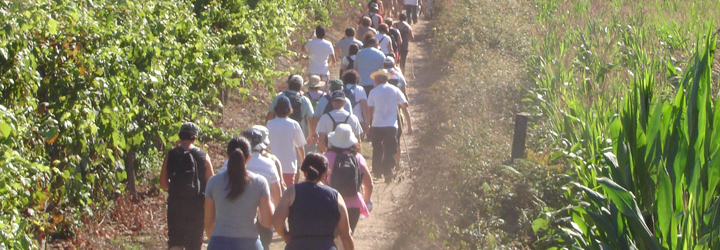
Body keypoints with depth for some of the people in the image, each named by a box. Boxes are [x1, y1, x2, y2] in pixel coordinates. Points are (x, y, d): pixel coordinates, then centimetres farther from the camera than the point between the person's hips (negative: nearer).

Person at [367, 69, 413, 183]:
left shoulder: (373, 92, 2)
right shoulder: (395, 90, 5)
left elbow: (370, 110, 3)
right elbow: (405, 107, 4)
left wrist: (368, 123, 15)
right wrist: (409, 125, 8)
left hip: (376, 125, 0)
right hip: (391, 126, 0)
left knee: (377, 149, 16)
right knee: (390, 151, 1)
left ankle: (377, 171, 25)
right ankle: (388, 173, -11)